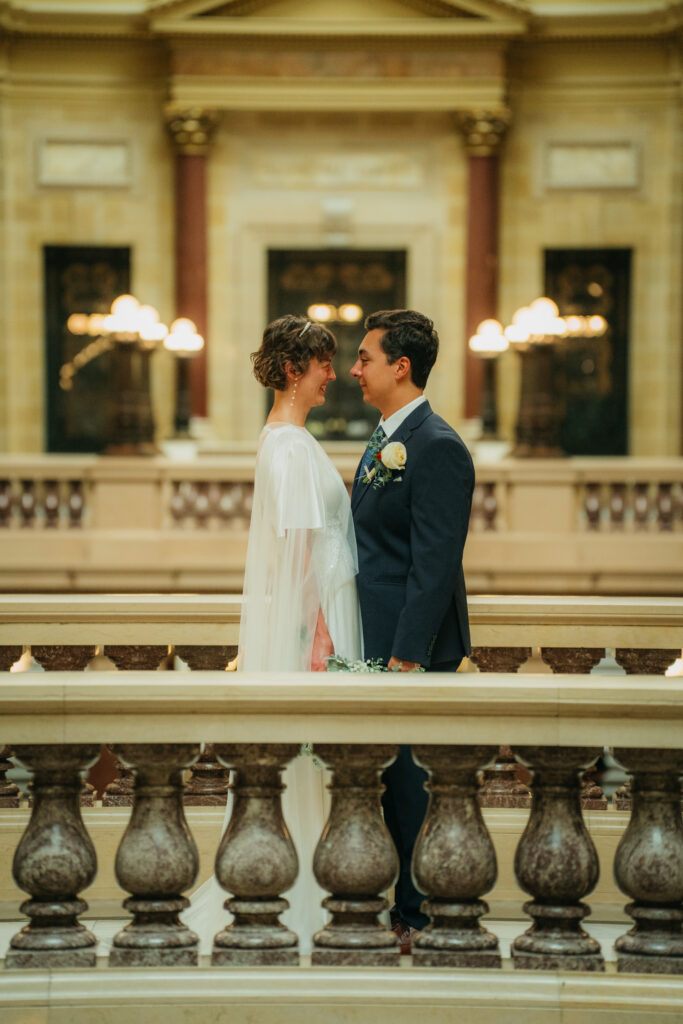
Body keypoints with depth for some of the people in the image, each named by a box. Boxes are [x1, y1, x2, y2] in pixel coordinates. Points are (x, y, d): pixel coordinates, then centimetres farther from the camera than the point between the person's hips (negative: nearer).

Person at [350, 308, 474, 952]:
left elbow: (435, 564, -20)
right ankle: (409, 903, 25)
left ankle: (424, 920, 8)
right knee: (395, 781, 15)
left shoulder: (436, 448, -17)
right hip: (379, 639, 10)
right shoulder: (384, 441, 14)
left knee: (416, 784, -2)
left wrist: (406, 657, -22)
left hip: (416, 645, -10)